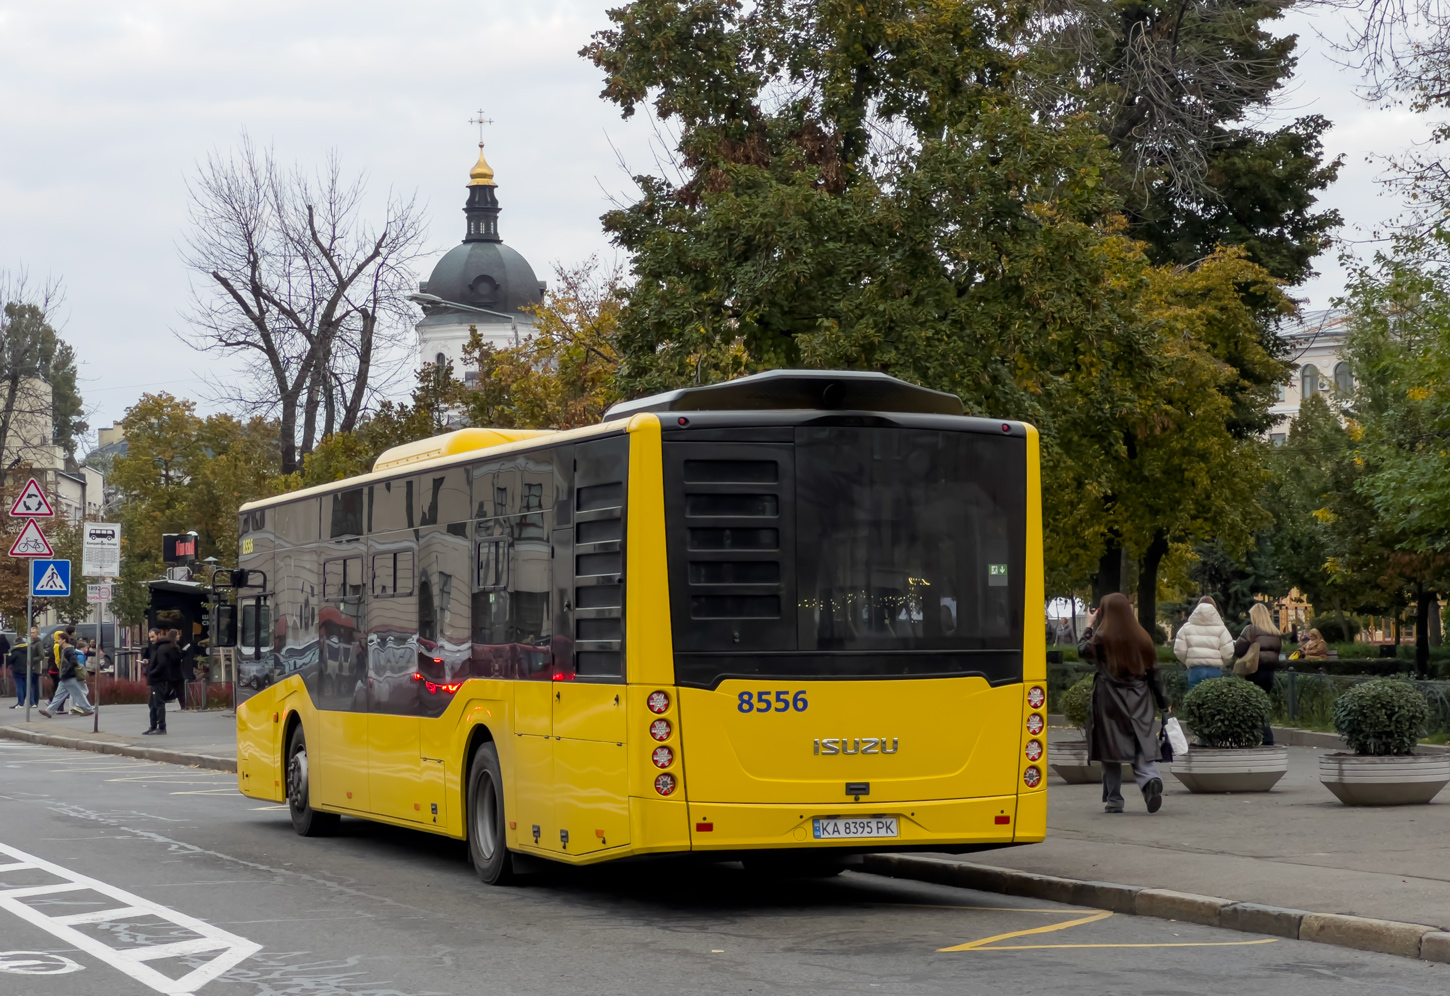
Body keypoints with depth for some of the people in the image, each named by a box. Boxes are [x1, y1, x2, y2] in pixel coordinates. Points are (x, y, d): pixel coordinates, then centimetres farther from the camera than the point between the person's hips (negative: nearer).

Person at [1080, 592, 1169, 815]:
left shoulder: (1101, 638, -8)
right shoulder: (1142, 637, 3)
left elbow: (1082, 651, 5)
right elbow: (1154, 671, 6)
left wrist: (1089, 627, 17)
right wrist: (1163, 703, 13)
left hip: (1109, 698, -2)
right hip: (1138, 699, 2)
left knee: (1111, 747, 6)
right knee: (1142, 745, 3)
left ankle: (1113, 800, 9)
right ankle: (1151, 779, -26)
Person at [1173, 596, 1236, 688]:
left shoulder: (1187, 627, 4)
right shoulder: (1220, 628, 1)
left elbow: (1179, 650, -1)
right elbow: (1228, 652, -5)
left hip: (1195, 670, 1)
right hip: (1214, 670, -1)